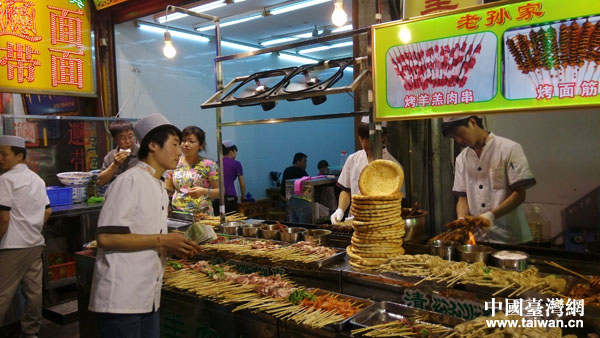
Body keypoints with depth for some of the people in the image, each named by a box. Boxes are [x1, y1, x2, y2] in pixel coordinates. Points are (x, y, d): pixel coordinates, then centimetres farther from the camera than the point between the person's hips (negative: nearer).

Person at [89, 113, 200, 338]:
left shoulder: (160, 189, 15)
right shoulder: (130, 181, -13)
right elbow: (105, 237, -20)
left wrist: (173, 247, 2)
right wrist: (161, 240, -20)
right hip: (121, 300, -9)